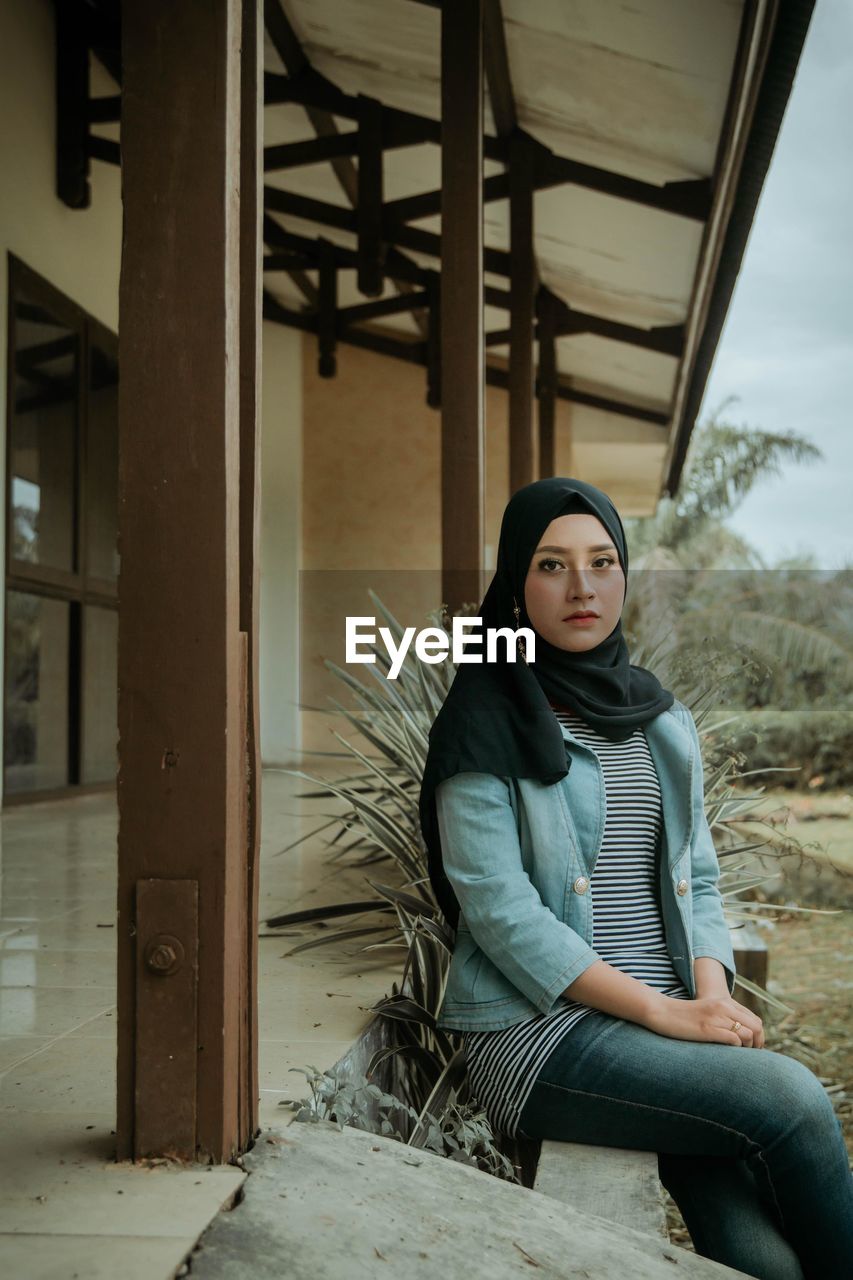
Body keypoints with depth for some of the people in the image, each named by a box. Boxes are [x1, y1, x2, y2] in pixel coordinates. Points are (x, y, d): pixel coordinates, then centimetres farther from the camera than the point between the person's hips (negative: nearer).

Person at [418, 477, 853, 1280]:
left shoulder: (663, 723, 15)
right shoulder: (487, 725, -3)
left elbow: (697, 880, 15)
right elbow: (501, 911, -11)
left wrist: (712, 997, -6)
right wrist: (664, 1010, -16)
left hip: (671, 1022, 5)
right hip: (539, 1031, -5)